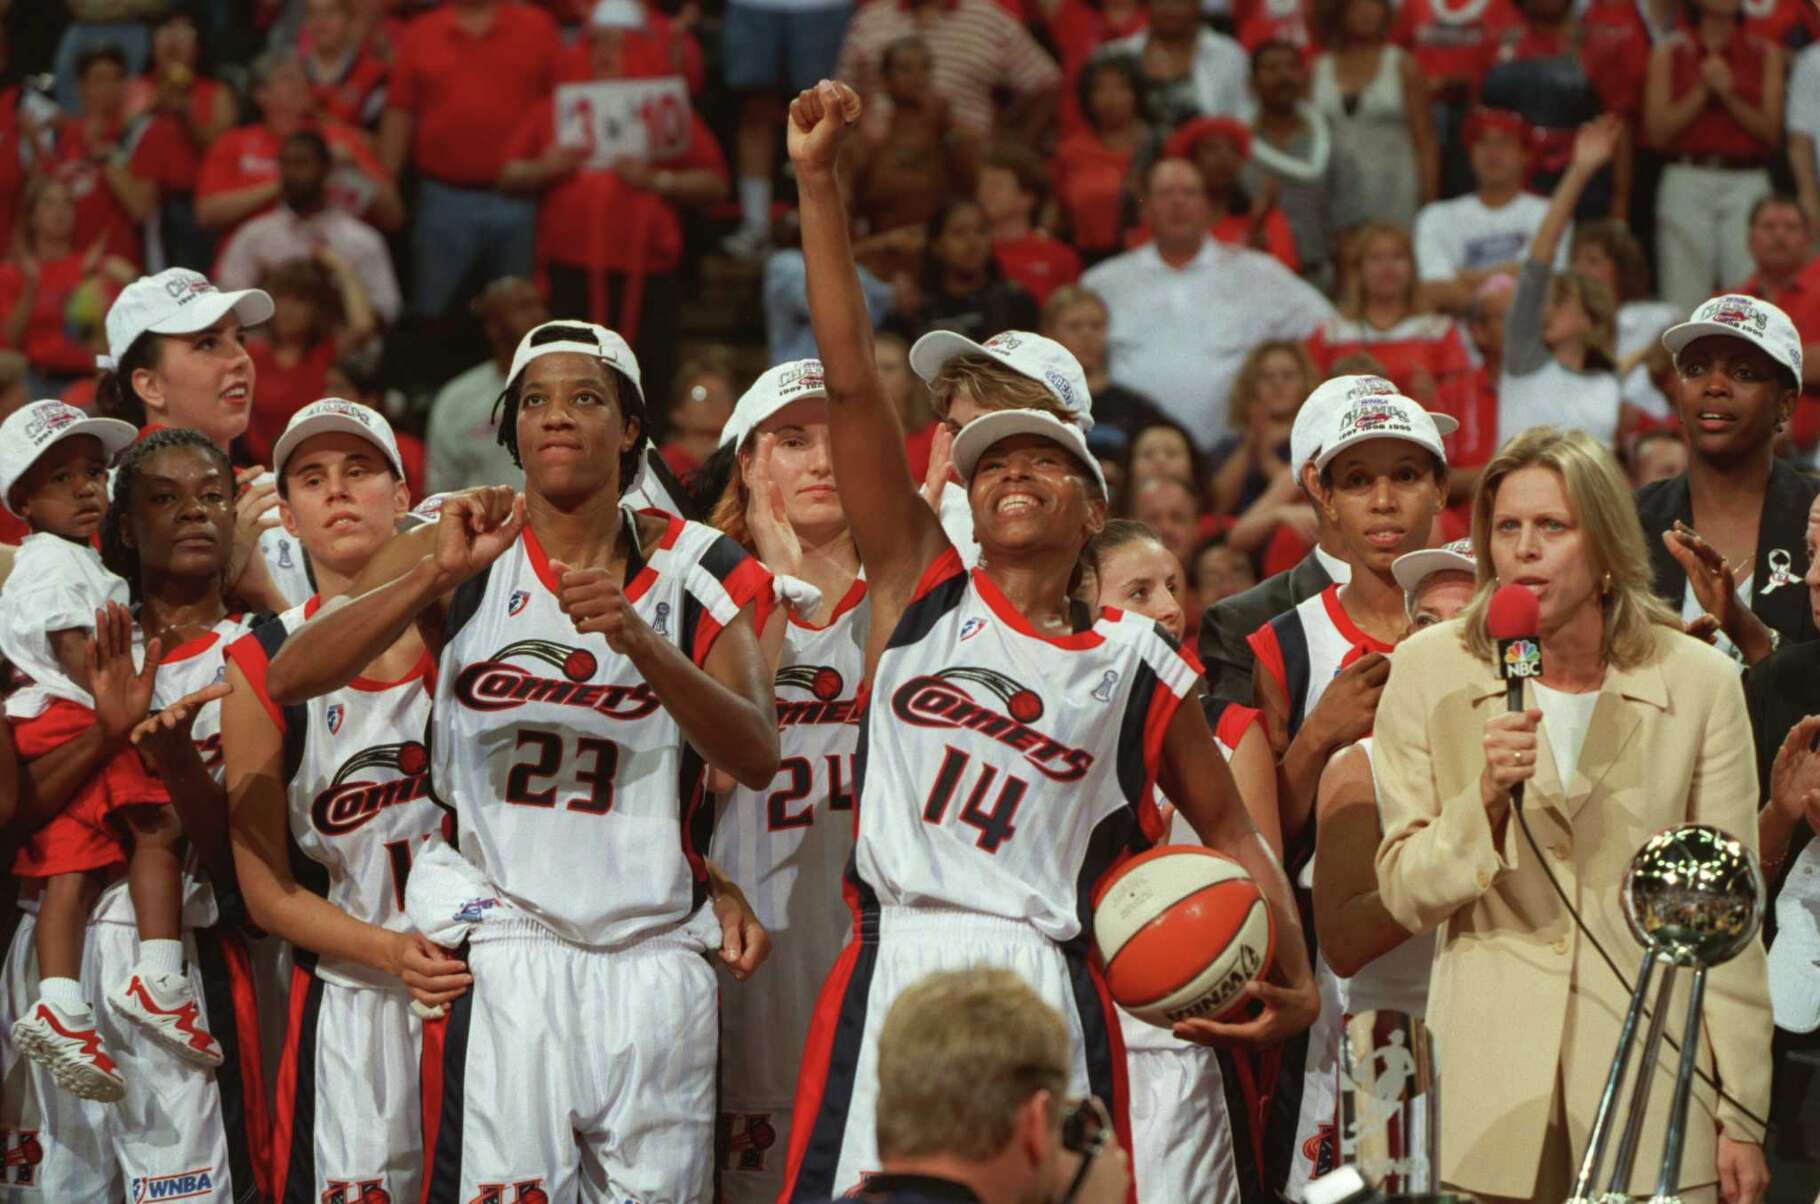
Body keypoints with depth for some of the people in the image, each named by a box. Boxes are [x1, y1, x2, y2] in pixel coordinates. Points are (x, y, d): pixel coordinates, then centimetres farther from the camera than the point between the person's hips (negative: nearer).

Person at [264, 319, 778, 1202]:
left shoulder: (693, 571, 6)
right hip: (505, 953, -2)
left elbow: (756, 758, -8)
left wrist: (639, 640, -23)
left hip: (656, 955, 2)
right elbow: (287, 679, -9)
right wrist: (439, 576, -21)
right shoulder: (462, 548, 4)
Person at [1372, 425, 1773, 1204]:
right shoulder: (1429, 671, 1)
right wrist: (1487, 798, -17)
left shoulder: (1699, 683, 0)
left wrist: (1743, 1116, 1)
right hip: (1494, 1090, 0)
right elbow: (1406, 896, 1)